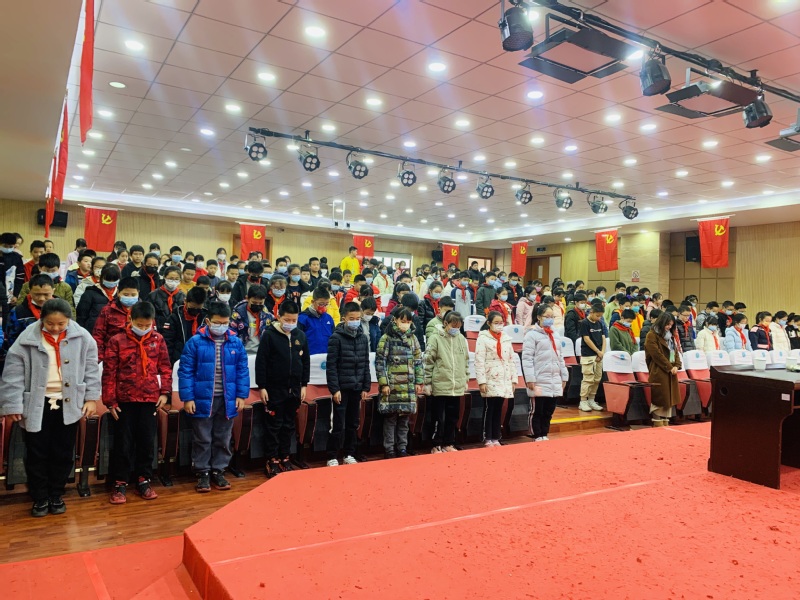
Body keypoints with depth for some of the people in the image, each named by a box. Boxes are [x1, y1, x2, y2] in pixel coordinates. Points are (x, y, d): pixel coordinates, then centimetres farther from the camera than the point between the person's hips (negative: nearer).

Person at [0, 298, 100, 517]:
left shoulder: (82, 338, -6)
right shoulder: (27, 339, -9)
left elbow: (91, 369, 1)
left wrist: (91, 398, -2)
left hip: (68, 404, 1)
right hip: (37, 405, -1)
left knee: (63, 453, 11)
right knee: (37, 454, 8)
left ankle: (56, 496, 28)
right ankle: (40, 497, 25)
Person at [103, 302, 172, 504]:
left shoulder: (158, 340, 2)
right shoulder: (117, 341, -6)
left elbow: (165, 368, 7)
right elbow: (109, 373, -4)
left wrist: (165, 392, 0)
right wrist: (110, 401, -5)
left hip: (150, 399, 2)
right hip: (124, 400, -2)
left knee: (147, 441, 9)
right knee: (123, 443, 6)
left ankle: (143, 480, 23)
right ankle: (120, 483, 19)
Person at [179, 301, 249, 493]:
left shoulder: (236, 343, 2)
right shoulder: (195, 342, -6)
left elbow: (242, 371, 6)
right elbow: (185, 371, -6)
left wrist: (241, 395, 0)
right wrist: (187, 398, -10)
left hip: (227, 400, 3)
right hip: (202, 400, -3)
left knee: (223, 439, 13)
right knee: (202, 439, 8)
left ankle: (218, 471, 28)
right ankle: (203, 473, 22)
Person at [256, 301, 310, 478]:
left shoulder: (301, 336, 5)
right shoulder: (269, 335, -9)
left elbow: (306, 362, 11)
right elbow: (261, 362, -9)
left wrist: (304, 385, 8)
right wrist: (262, 387, -11)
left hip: (294, 389, 5)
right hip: (274, 389, -4)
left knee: (289, 425, 12)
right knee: (274, 426, 3)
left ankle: (284, 458, 23)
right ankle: (272, 461, 13)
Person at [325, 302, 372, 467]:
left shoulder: (363, 338, 7)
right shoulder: (336, 337, -8)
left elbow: (366, 364, 11)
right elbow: (331, 366, -10)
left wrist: (366, 387, 8)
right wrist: (334, 389, -14)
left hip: (357, 388, 5)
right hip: (341, 388, -5)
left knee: (353, 424, 12)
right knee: (338, 425, -2)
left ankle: (349, 455, 24)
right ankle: (332, 457, 10)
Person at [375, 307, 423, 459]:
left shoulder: (413, 338, 10)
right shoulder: (387, 338, -5)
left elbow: (418, 361, 13)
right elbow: (380, 362, -7)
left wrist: (419, 382, 9)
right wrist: (384, 383, -12)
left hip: (408, 386, 4)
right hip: (392, 385, -4)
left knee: (404, 419, 10)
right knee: (390, 419, 2)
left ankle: (402, 448, 21)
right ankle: (389, 450, 12)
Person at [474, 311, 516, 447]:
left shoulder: (506, 338, 12)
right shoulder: (483, 338, -5)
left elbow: (511, 360, 14)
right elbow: (479, 361, -10)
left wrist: (513, 379, 9)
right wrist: (481, 381, -16)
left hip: (504, 380, 5)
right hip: (490, 380, -5)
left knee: (498, 410, 10)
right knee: (489, 409, 1)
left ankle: (496, 438, 18)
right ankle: (487, 439, 9)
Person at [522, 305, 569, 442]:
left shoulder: (554, 335, 15)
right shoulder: (532, 334, -7)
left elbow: (559, 357, 20)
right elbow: (527, 358, -12)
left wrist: (564, 376, 18)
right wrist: (530, 379, -17)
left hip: (555, 382, 7)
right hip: (539, 382, -7)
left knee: (549, 411, 12)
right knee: (537, 412, 2)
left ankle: (544, 435, 24)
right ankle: (538, 437, 12)